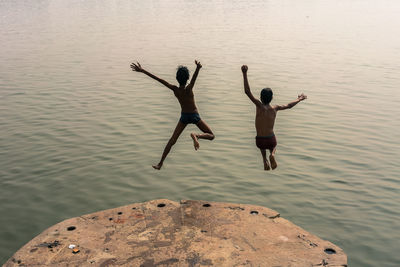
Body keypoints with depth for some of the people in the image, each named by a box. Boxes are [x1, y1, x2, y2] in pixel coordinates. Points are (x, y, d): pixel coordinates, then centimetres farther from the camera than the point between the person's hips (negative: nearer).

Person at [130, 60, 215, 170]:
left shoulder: (175, 90, -18)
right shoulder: (188, 89, -24)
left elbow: (159, 79, -23)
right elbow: (194, 77, -43)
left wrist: (142, 70, -26)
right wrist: (198, 68, -63)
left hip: (184, 116, 3)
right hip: (195, 116, -3)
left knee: (172, 140, 10)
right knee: (211, 136, 8)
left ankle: (160, 163, 7)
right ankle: (196, 135, -23)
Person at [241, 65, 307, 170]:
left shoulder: (260, 106, -14)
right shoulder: (274, 108, -4)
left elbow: (247, 92, -22)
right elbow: (289, 105, 14)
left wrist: (245, 74, -25)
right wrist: (299, 99, 33)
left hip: (260, 141, 0)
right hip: (271, 140, 1)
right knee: (273, 146, 37)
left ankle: (264, 159, 10)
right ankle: (272, 154, 1)